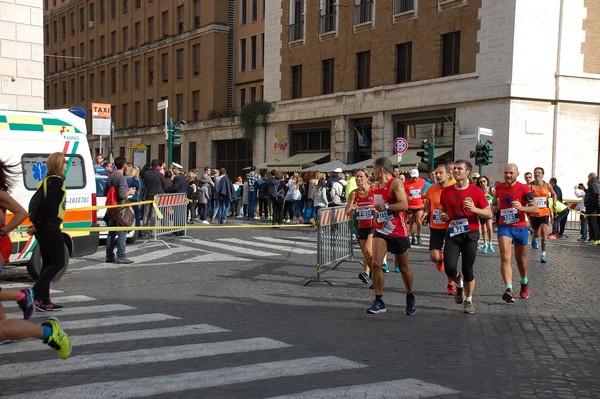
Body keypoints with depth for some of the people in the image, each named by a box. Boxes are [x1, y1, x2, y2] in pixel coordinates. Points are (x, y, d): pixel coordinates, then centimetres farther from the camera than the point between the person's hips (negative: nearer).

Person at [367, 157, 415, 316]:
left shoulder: (396, 183, -14)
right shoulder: (376, 185, 9)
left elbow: (404, 205, -26)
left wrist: (385, 206, -30)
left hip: (398, 233, -5)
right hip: (381, 231, 5)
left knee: (403, 268, 11)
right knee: (376, 264, -14)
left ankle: (410, 298, 33)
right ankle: (378, 301, -7)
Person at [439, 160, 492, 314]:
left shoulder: (476, 191, -4)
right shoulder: (446, 191, 5)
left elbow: (489, 214, -2)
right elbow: (442, 208, 21)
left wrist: (474, 209, -19)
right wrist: (443, 215, -2)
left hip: (470, 234, -2)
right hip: (452, 234, 2)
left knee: (468, 270, 3)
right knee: (449, 268, -11)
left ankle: (468, 300, 23)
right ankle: (459, 285, 24)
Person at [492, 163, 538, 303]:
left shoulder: (524, 189, -10)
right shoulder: (499, 187, 1)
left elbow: (536, 209, -9)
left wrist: (521, 208, -26)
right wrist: (494, 206, 1)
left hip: (520, 227, -1)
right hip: (504, 226, 1)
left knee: (521, 259, 15)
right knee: (505, 257, -17)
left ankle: (524, 283, 42)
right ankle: (508, 289, -24)